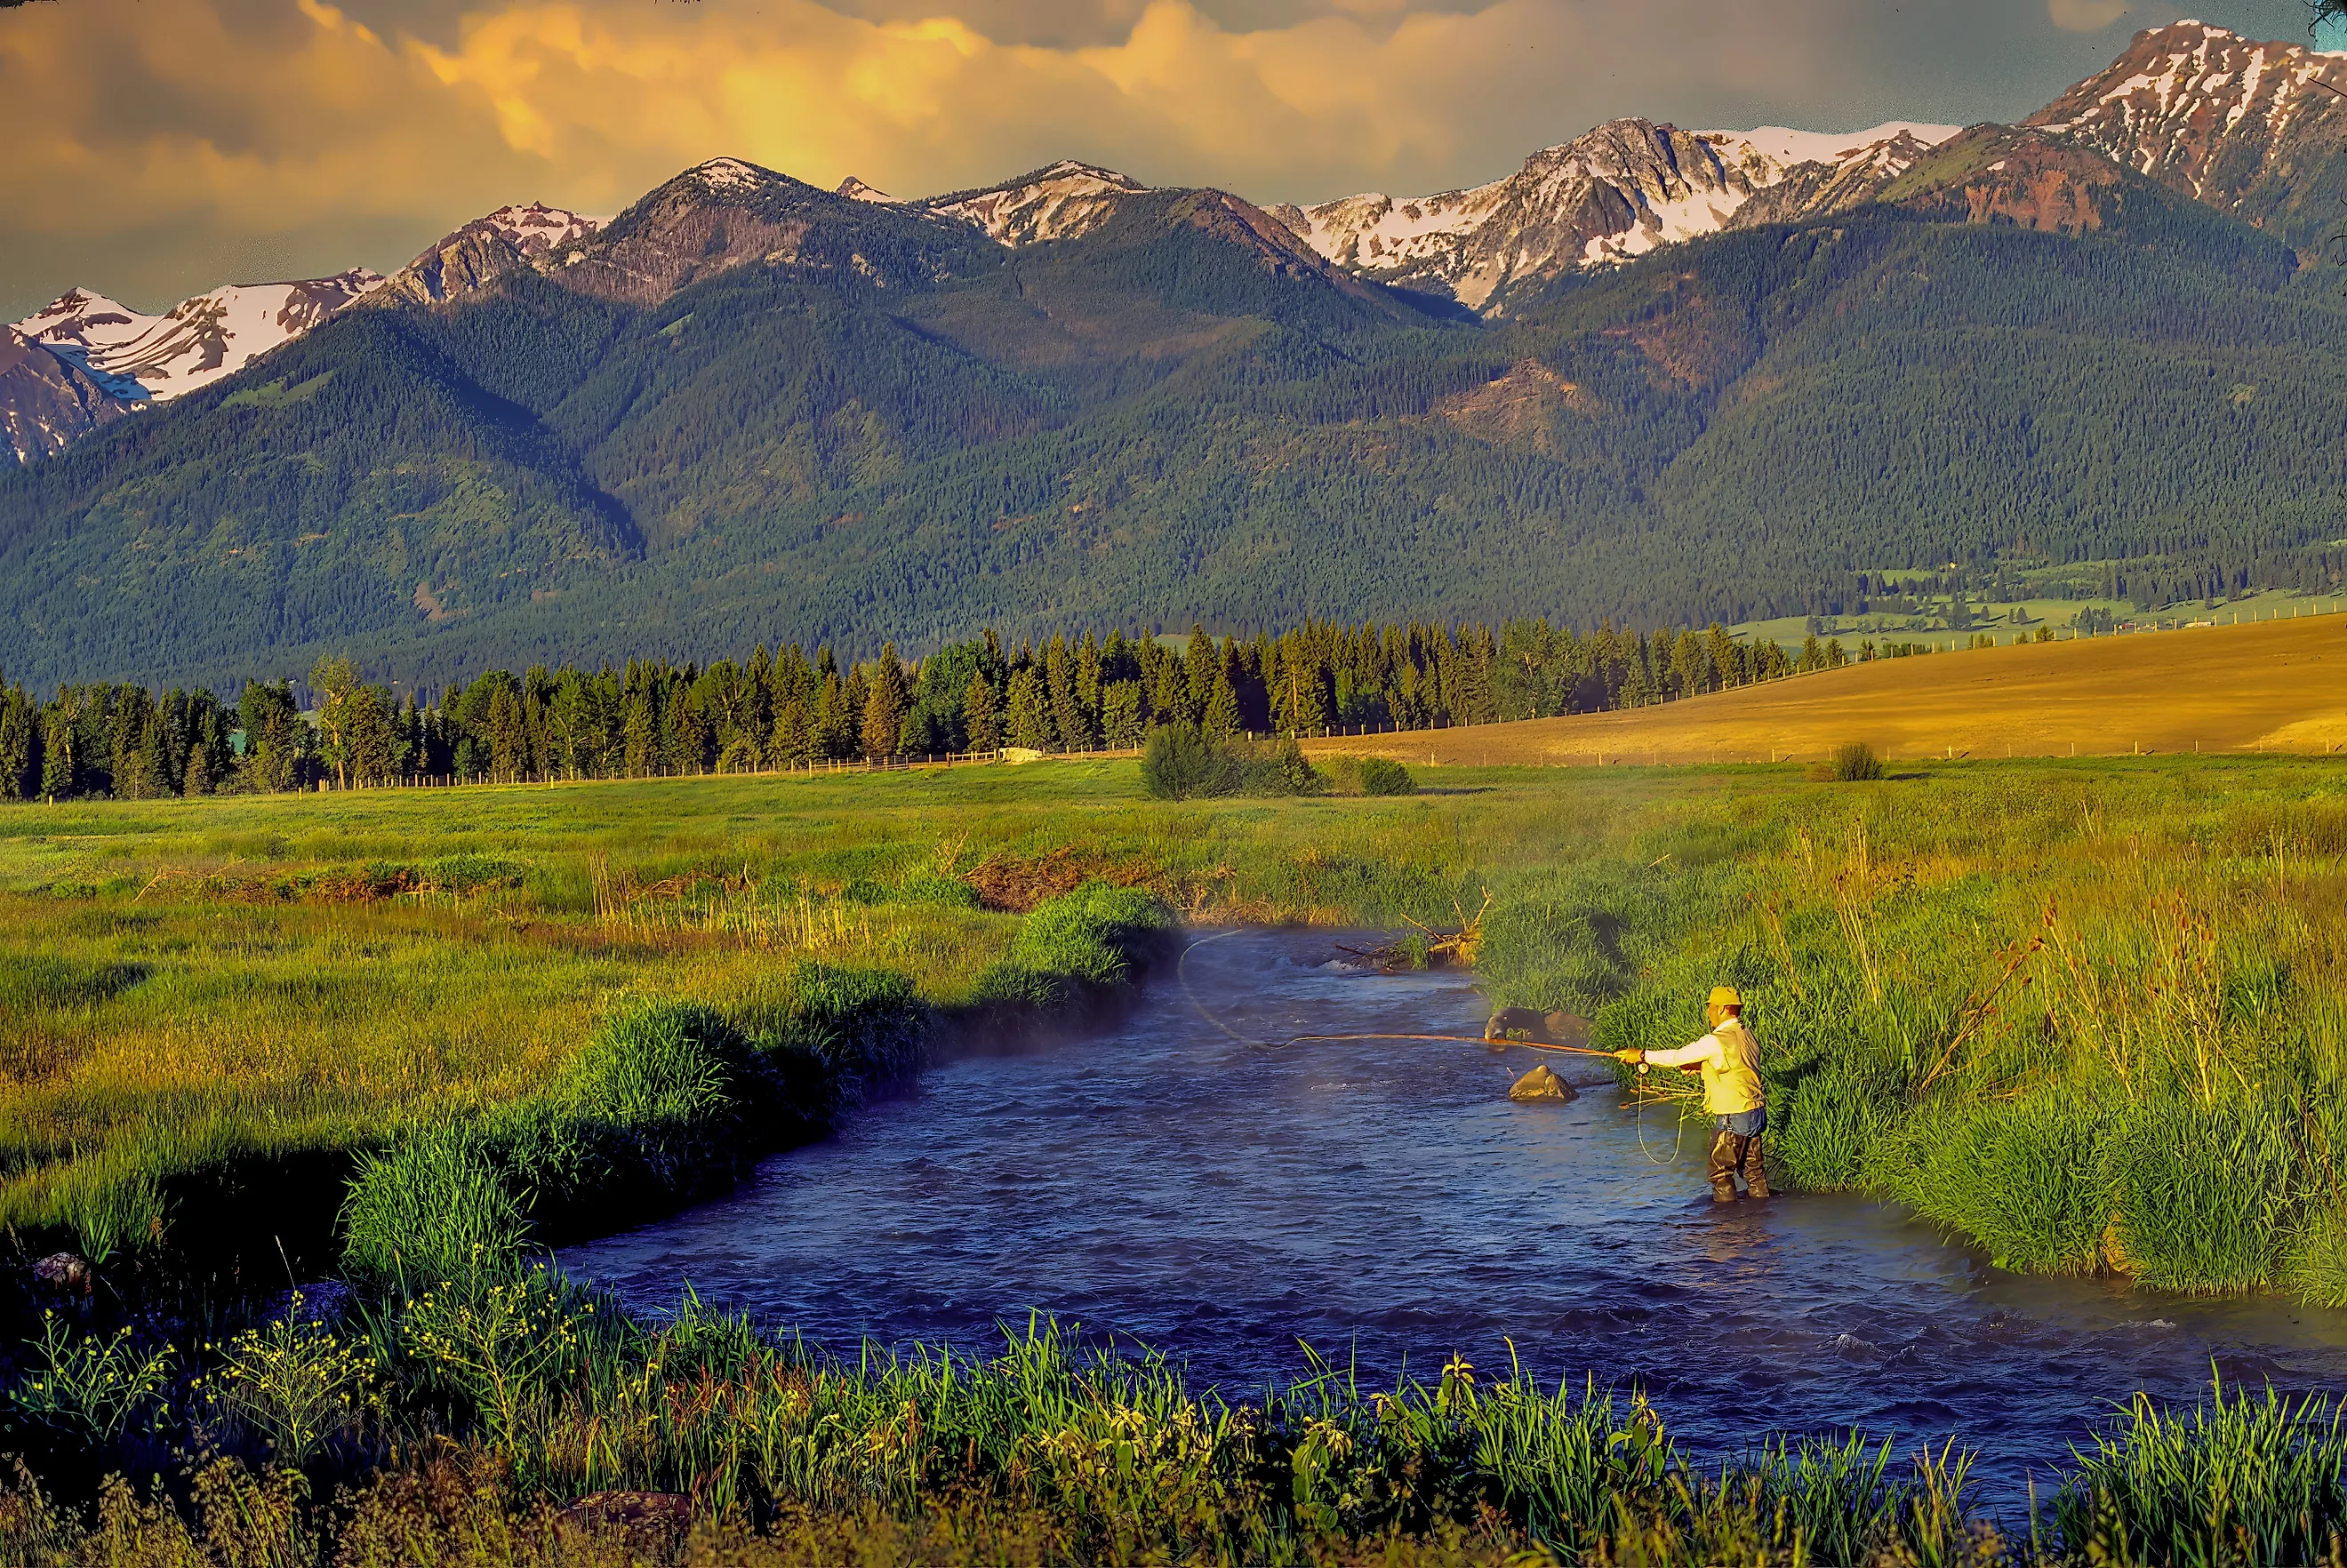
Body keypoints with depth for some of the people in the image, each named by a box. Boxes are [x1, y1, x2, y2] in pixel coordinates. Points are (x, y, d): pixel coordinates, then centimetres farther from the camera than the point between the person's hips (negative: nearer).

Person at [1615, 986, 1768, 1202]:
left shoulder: (1717, 1041, -19)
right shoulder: (1747, 1034, 8)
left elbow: (1678, 1056, -12)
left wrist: (1642, 1055, -2)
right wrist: (1700, 1067, 11)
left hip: (1733, 1117, -8)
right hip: (1756, 1112, 8)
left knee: (1721, 1171, 3)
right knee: (1752, 1166, 18)